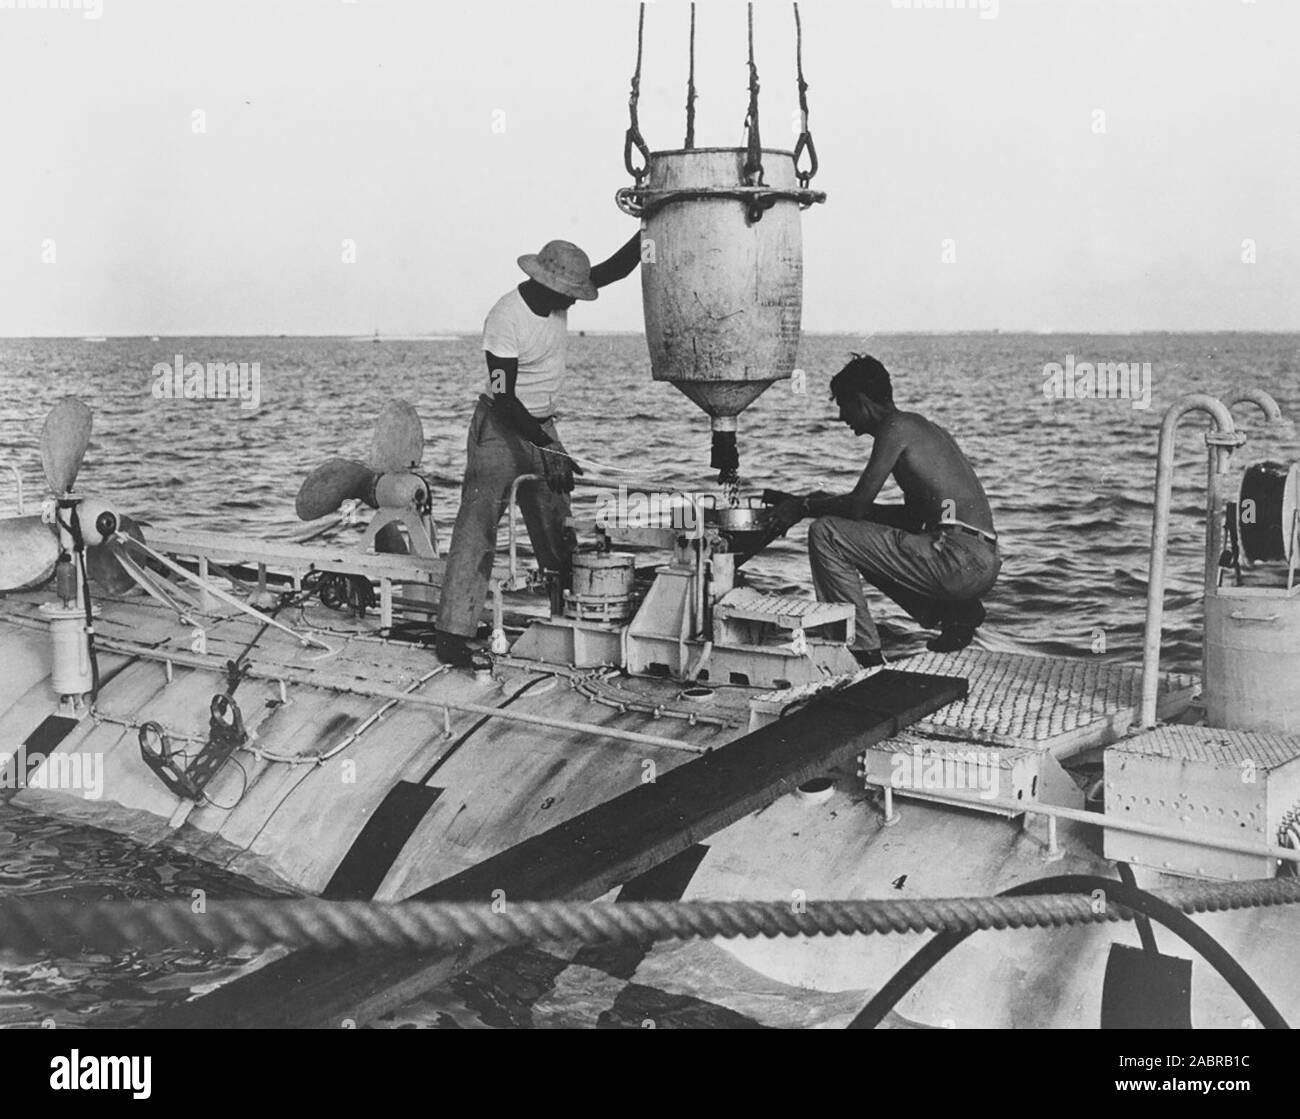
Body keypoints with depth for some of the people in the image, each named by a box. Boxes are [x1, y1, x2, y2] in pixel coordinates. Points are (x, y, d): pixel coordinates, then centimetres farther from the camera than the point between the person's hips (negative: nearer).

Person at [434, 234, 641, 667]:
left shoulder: (556, 297, -3)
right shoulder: (505, 319, -25)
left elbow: (616, 268, 1)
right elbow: (504, 400, -27)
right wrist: (548, 451, -32)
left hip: (541, 426, 8)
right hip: (500, 429, -8)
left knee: (557, 530, 12)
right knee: (478, 525, -13)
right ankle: (451, 635, -15)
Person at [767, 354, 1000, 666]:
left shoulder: (896, 427, -6)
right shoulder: (922, 427, 22)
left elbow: (858, 506, -10)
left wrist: (805, 507, 7)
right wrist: (834, 504, 26)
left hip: (960, 563, -10)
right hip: (984, 563, 10)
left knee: (825, 534, -6)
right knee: (864, 542, 31)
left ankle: (865, 655, -5)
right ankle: (957, 612, 15)